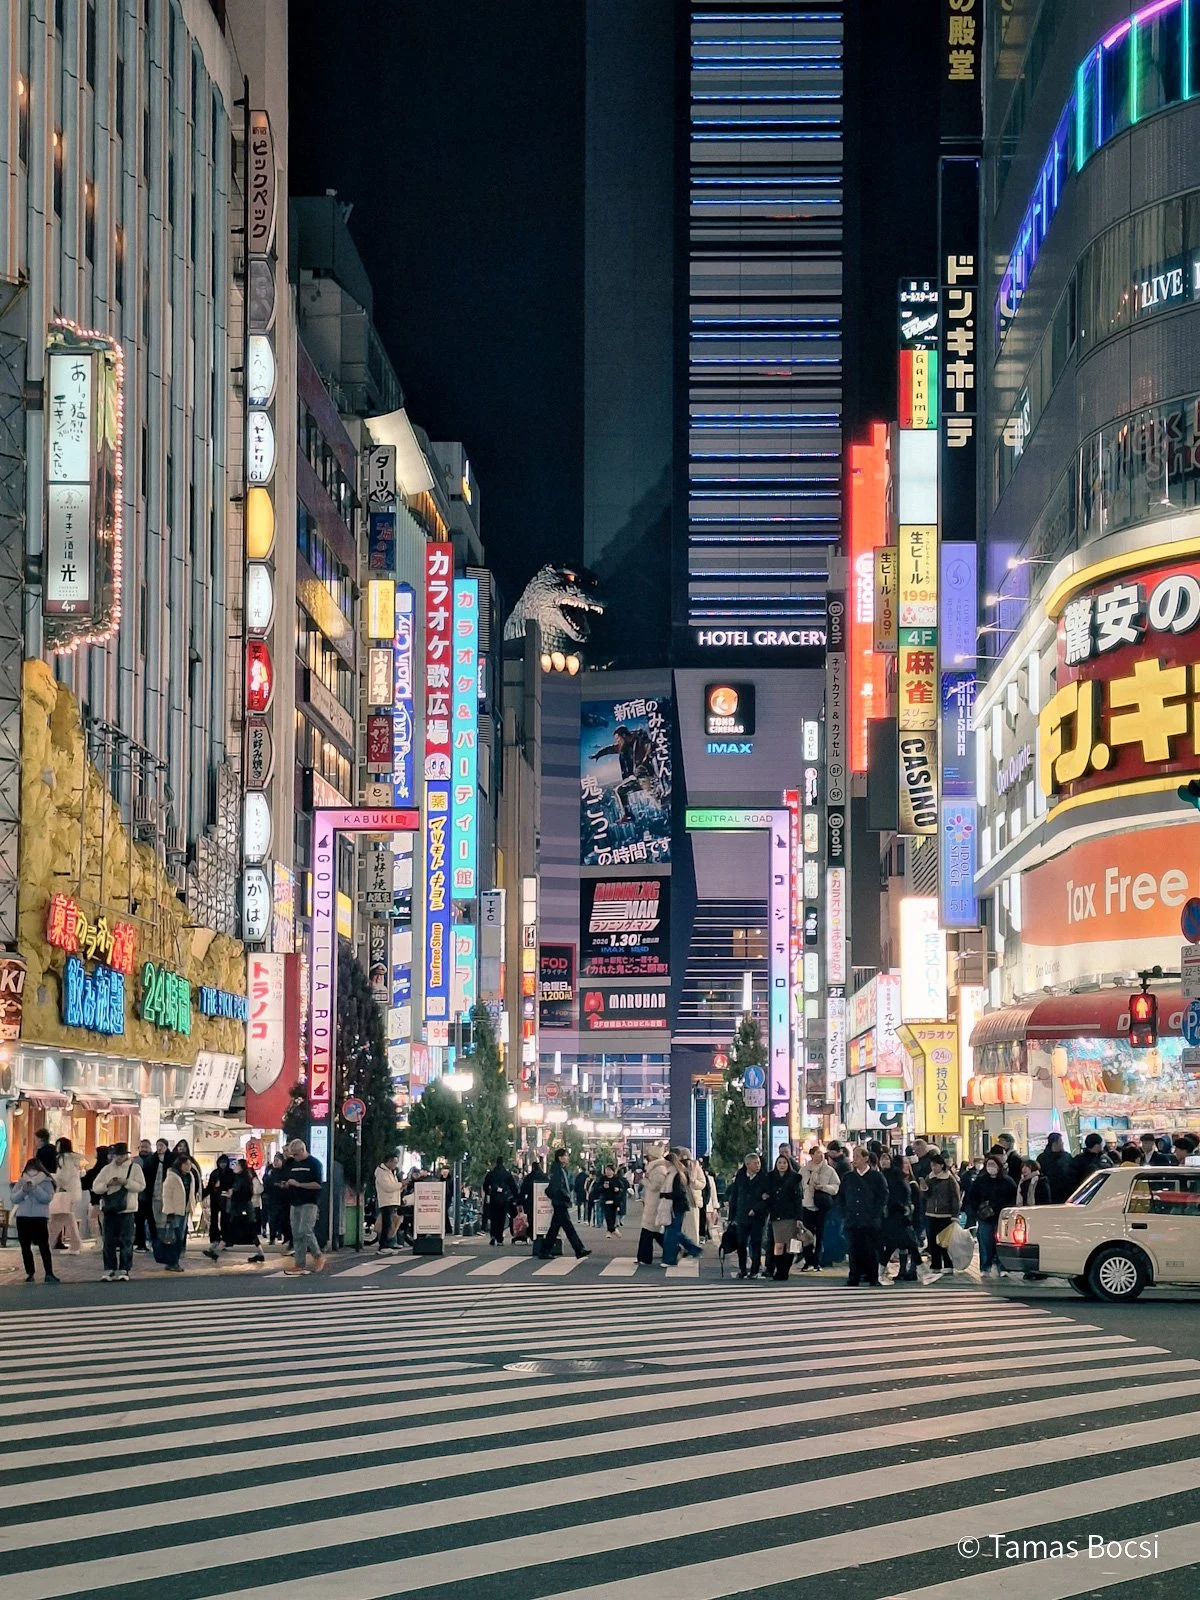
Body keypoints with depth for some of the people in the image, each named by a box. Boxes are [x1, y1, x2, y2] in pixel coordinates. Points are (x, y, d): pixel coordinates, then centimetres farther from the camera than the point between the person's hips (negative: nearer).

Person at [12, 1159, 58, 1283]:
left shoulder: (46, 1181, 2)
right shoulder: (21, 1181, 10)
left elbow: (47, 1198, -11)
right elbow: (14, 1198, 2)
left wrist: (35, 1188, -20)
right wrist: (23, 1190, -15)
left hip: (40, 1217, -3)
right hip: (22, 1217, 3)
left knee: (44, 1246, -7)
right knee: (25, 1246, 5)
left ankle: (49, 1273, -10)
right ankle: (30, 1273, 12)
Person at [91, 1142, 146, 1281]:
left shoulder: (135, 1168, 4)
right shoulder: (107, 1169, 12)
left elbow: (141, 1185, -6)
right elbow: (95, 1187, 7)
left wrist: (125, 1182, -16)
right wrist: (108, 1184, -11)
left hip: (126, 1210, -2)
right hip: (109, 1209, 2)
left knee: (126, 1241, -2)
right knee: (109, 1241, 2)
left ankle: (124, 1270, 4)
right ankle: (109, 1270, 8)